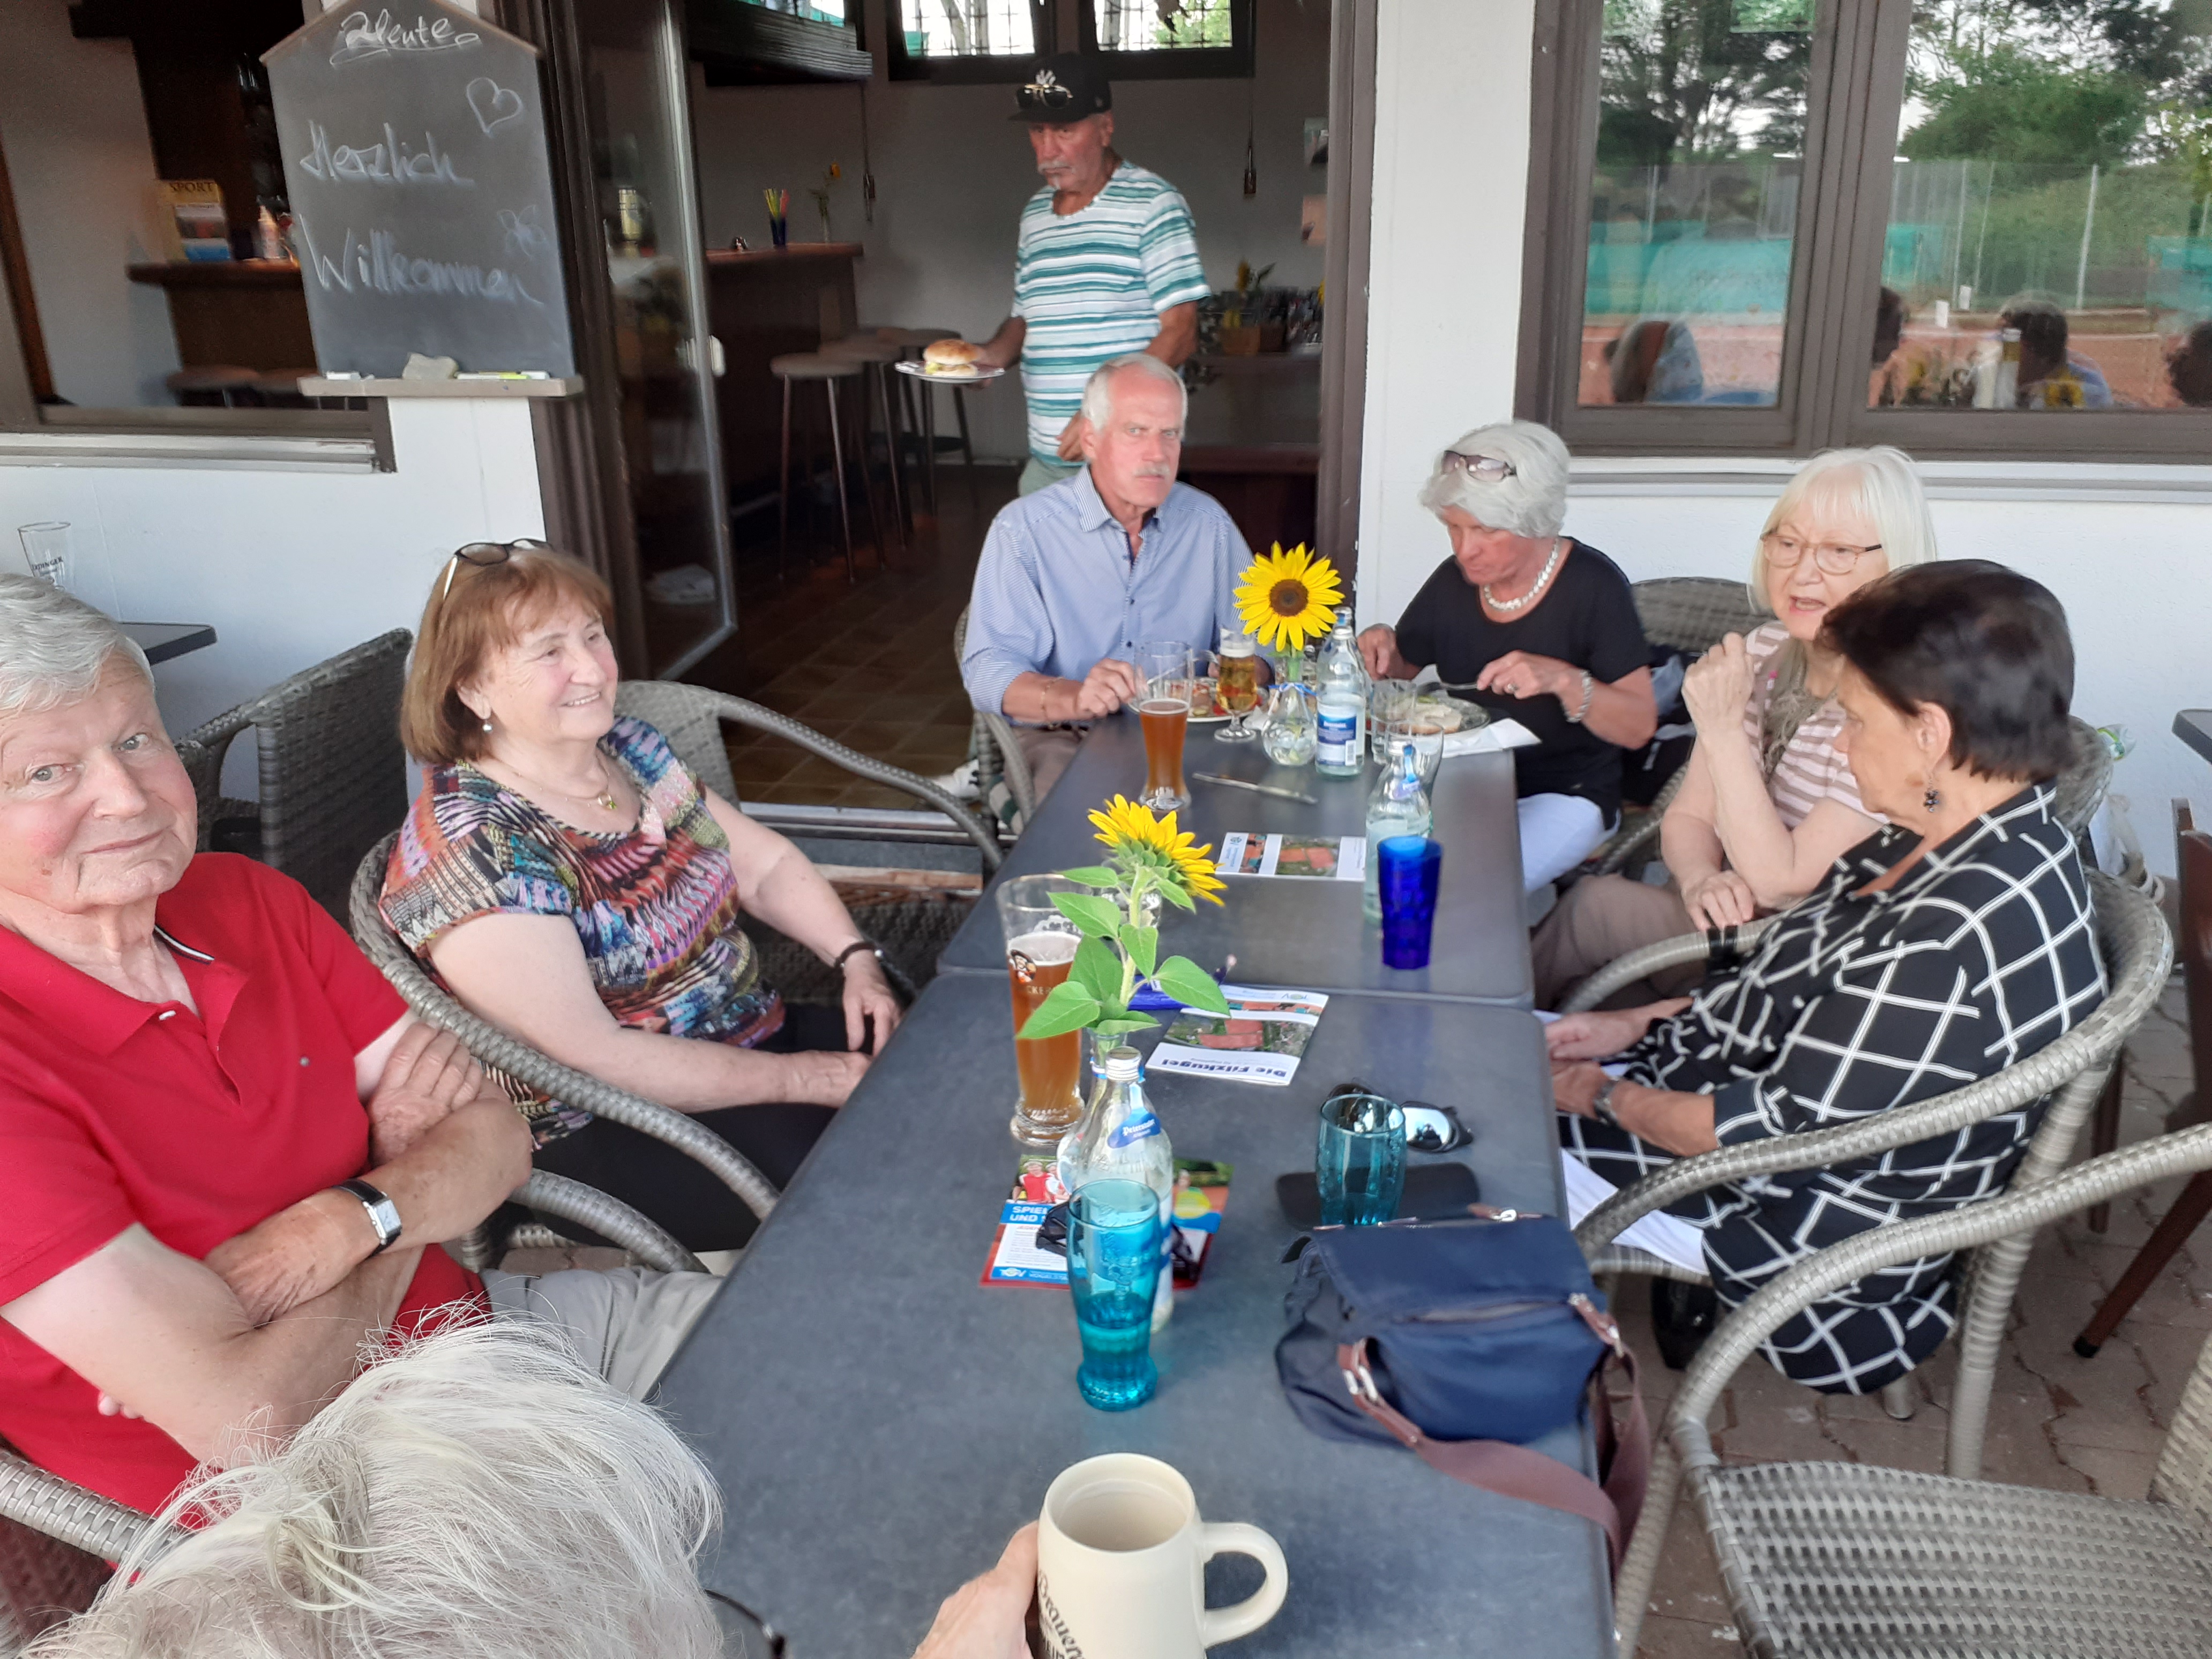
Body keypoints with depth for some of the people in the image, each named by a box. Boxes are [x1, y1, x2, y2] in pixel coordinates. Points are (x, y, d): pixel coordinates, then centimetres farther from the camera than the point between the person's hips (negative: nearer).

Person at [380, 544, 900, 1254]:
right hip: (603, 1138, -8)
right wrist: (812, 1078, -21)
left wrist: (856, 958, -7)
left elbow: (767, 863, 12)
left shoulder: (630, 746, 5)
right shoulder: (470, 849, -19)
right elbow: (590, 1058, -23)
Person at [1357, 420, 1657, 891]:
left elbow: (1639, 727, -15)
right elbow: (1401, 671, 14)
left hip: (1563, 796, -5)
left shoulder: (1592, 585, -15)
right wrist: (1382, 648, -9)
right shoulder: (1454, 579, -1)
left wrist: (1563, 680, -32)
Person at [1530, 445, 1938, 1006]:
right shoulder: (1762, 653, 1)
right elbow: (1689, 817, 5)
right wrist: (1700, 878, -17)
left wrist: (1724, 729, -25)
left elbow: (1782, 883, -22)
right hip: (1739, 918, 6)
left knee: (1594, 906, -17)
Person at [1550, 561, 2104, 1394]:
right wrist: (1635, 1024, 4)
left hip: (1813, 1233, -9)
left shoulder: (1958, 937, -33)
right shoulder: (1942, 842, -2)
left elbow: (1782, 1132, -27)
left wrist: (1608, 1098, -13)